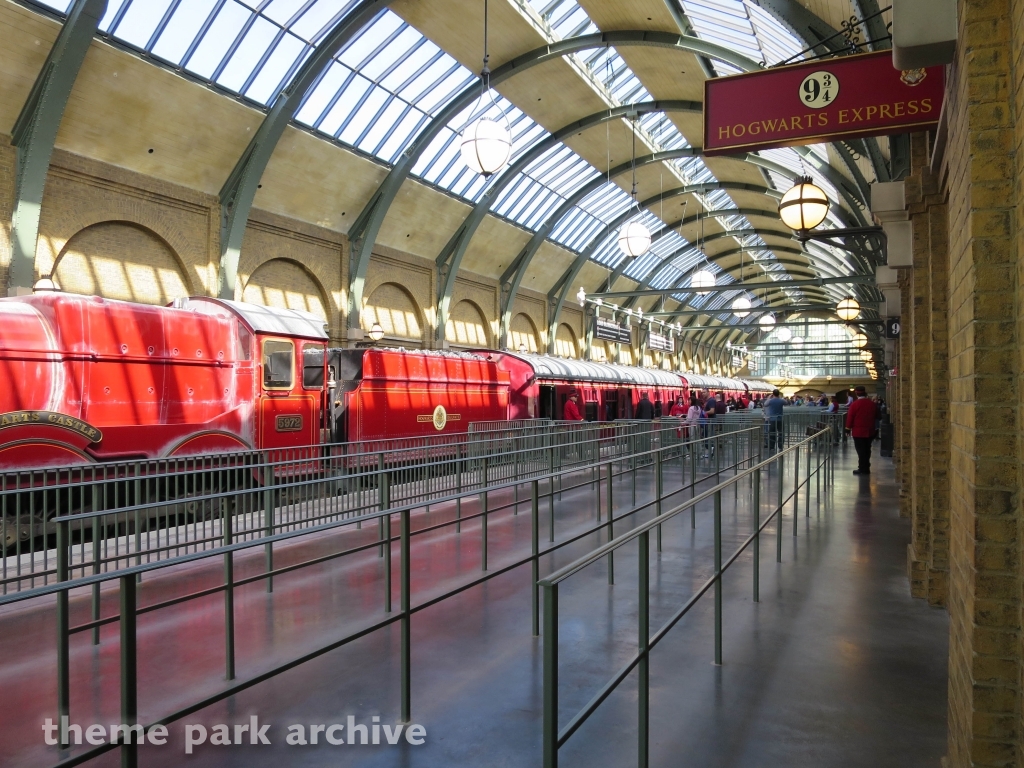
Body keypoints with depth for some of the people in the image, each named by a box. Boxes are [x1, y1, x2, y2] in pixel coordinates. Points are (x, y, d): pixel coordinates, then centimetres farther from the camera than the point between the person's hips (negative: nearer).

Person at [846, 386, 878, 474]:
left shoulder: (854, 404, -14)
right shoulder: (872, 404, 1)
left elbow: (850, 417, -11)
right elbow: (876, 415, 15)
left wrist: (848, 428, -3)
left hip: (858, 431, -5)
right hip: (869, 431, 5)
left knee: (861, 451, 0)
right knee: (867, 450, 14)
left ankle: (862, 469, 1)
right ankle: (866, 469, 20)